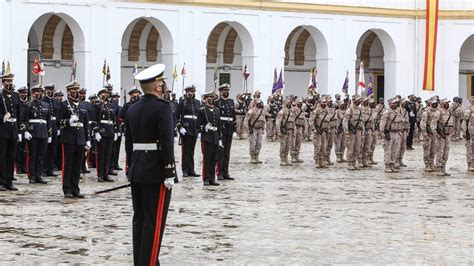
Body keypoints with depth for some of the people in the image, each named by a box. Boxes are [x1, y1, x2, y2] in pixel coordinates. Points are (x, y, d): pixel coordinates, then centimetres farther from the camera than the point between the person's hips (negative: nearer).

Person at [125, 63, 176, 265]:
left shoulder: (132, 109, 9)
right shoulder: (162, 107, -13)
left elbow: (128, 142, 12)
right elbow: (166, 142, -18)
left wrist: (131, 168, 18)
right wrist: (169, 173, -16)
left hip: (137, 170, 7)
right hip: (156, 172, -7)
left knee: (139, 218, 11)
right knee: (154, 221, -5)